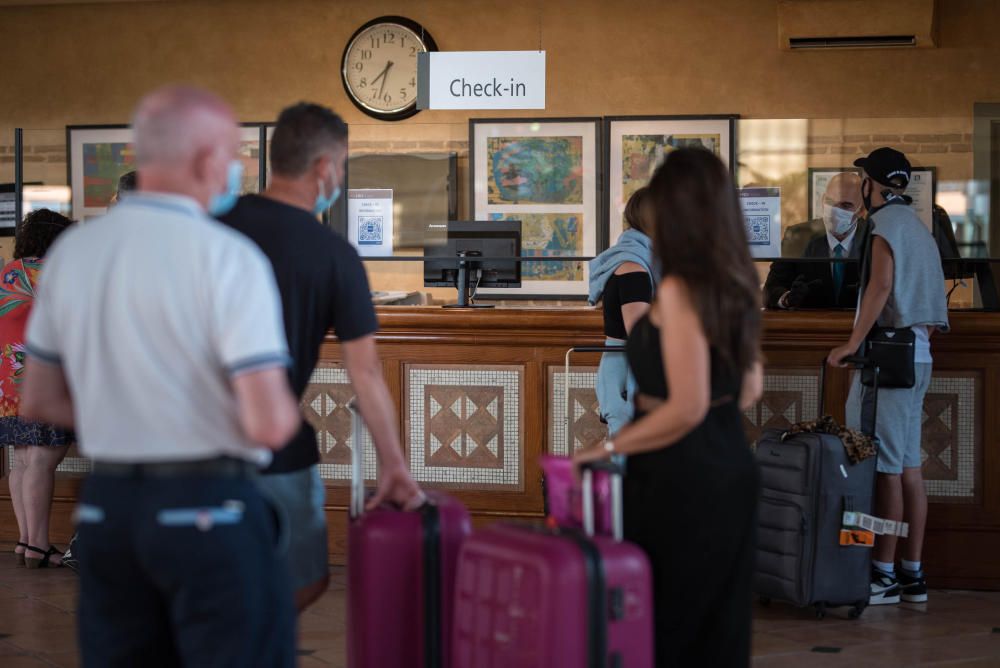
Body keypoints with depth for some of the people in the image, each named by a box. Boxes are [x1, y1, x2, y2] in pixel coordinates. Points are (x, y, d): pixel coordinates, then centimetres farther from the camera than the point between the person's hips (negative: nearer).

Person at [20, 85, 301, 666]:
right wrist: (289, 411, 3)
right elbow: (270, 426, -19)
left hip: (105, 508, 6)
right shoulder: (227, 256, -13)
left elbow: (40, 403, 14)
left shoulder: (72, 251, 5)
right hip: (208, 509, -6)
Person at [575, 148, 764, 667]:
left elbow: (686, 408, -21)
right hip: (731, 468, 8)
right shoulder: (739, 286, 7)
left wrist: (607, 447, -13)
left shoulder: (678, 291, -18)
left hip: (680, 483, -8)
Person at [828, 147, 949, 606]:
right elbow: (933, 305, 20)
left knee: (886, 467, -10)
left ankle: (884, 574, -10)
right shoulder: (919, 228, 20)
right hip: (917, 357, 10)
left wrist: (852, 344, -21)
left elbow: (880, 285, -21)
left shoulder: (886, 223, -8)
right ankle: (913, 575, 11)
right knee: (909, 466, 9)